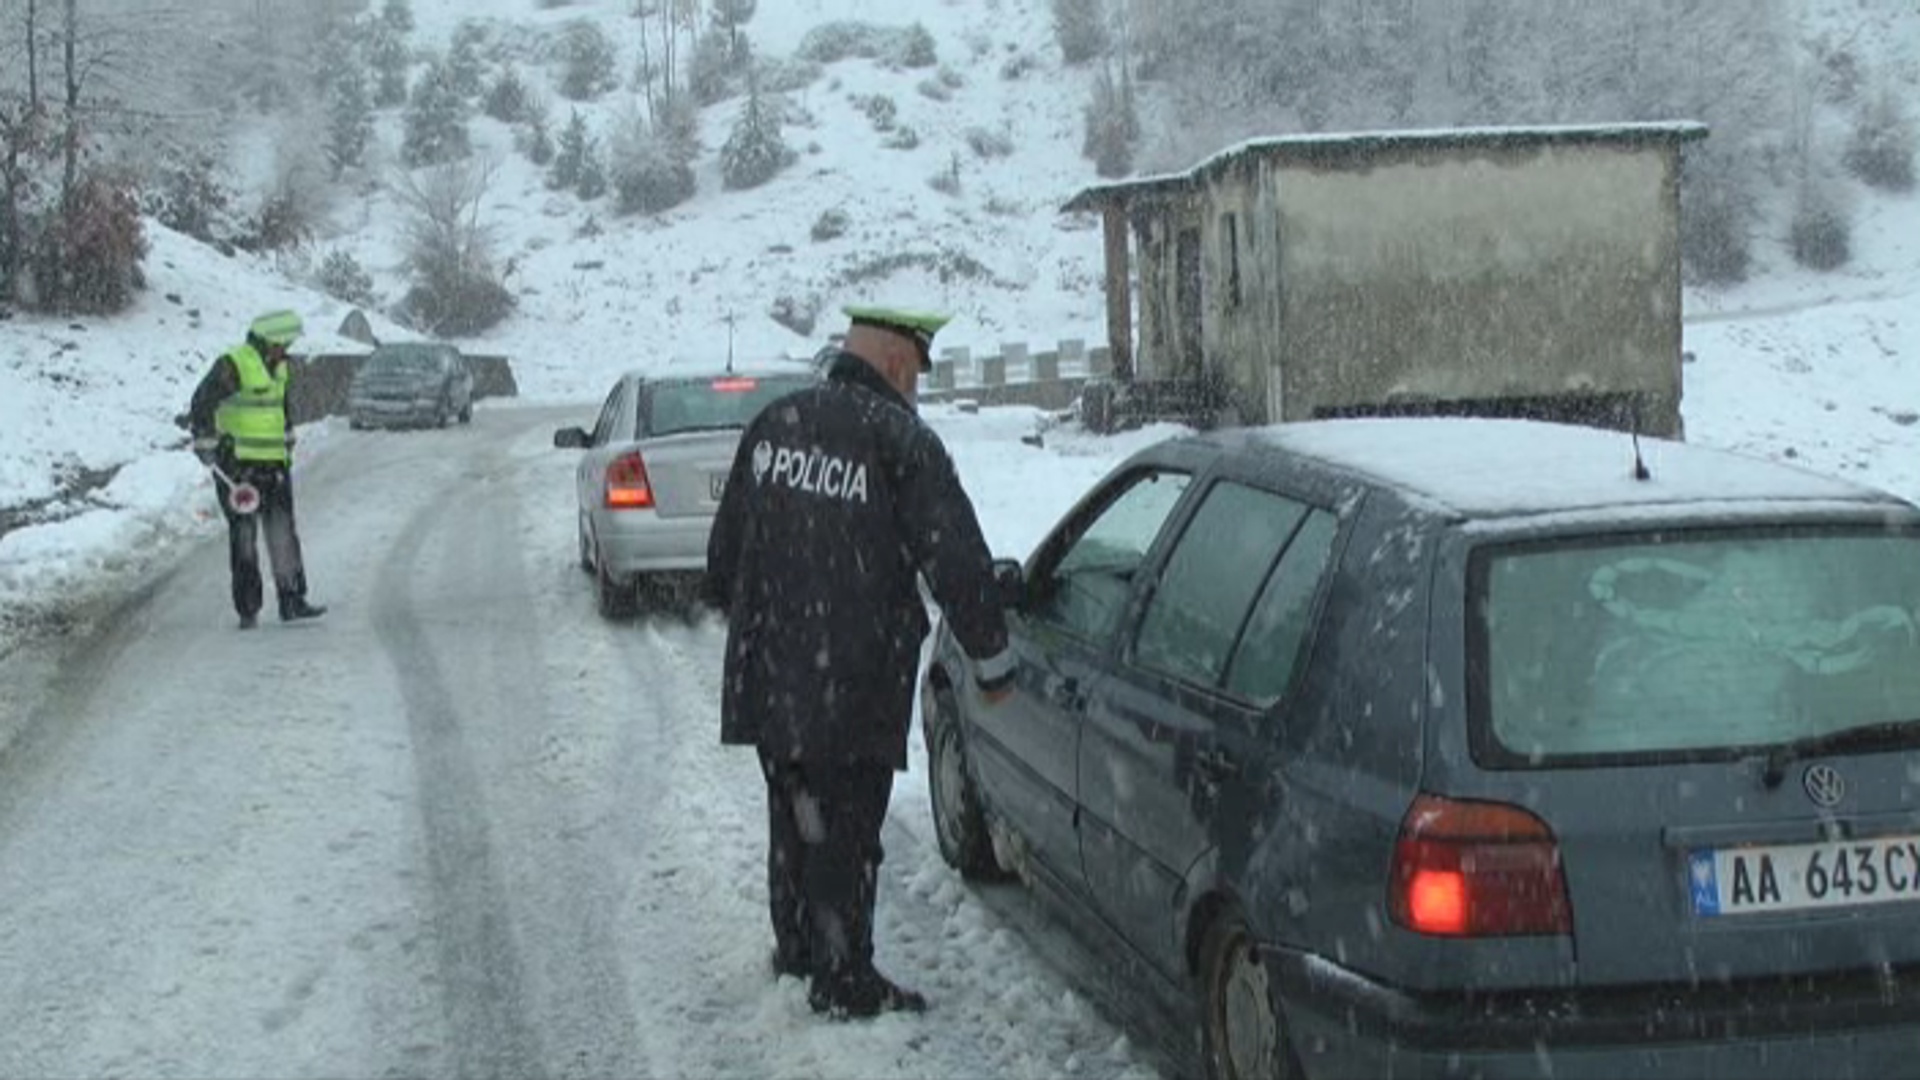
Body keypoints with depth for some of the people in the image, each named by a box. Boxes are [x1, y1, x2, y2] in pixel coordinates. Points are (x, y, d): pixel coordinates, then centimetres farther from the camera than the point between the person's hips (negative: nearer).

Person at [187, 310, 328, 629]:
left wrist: (288, 442, 30)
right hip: (237, 464, -7)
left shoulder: (279, 366, 12)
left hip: (273, 462, 7)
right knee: (243, 535, -2)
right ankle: (248, 609, 4)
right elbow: (202, 403, -15)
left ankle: (292, 601, 8)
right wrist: (204, 442, -18)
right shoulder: (232, 365, -13)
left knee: (283, 531, 5)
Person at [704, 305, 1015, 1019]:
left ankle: (796, 946, 36)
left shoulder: (774, 424, 7)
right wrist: (992, 661, -4)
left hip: (766, 673, 7)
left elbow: (725, 542, 18)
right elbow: (956, 561, -13)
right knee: (844, 827, 2)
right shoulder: (900, 439, -13)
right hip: (851, 683, -6)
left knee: (792, 812, 21)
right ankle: (843, 980, 8)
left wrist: (731, 607, 35)